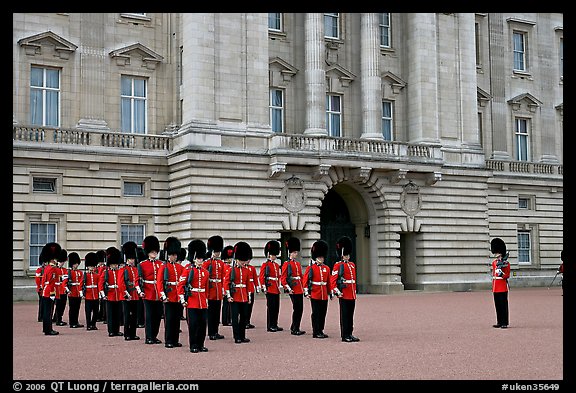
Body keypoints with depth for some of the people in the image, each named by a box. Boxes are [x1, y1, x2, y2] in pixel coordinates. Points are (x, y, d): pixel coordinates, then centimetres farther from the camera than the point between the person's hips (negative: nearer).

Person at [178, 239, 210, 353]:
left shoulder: (205, 272, 13)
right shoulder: (188, 269, -3)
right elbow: (180, 285, -7)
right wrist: (182, 299, -12)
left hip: (203, 303, 5)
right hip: (192, 301, -5)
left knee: (203, 324, 6)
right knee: (193, 324, -3)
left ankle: (200, 345, 16)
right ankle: (193, 346, 5)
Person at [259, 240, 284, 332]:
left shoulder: (277, 265, 15)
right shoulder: (265, 265, -6)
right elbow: (261, 277, -10)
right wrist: (264, 288, -16)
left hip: (276, 290, 7)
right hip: (270, 289, -7)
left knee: (276, 308, 8)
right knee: (270, 307, -4)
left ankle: (275, 325, 16)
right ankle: (270, 326, 1)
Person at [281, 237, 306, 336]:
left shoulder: (298, 264, 17)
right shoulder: (286, 264, -6)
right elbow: (282, 278, -10)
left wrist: (303, 287, 16)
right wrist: (288, 288, -18)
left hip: (300, 290, 8)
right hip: (293, 290, -8)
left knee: (300, 309, 8)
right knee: (297, 309, -6)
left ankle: (294, 328, 19)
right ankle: (295, 329, 2)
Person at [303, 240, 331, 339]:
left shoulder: (327, 268, 12)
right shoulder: (310, 268, -3)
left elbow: (328, 282, 17)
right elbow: (305, 280, -5)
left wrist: (330, 292, 16)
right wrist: (306, 291, -12)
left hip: (324, 295, 5)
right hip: (315, 294, -5)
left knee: (323, 314, 8)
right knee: (316, 314, -2)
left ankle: (320, 331, 17)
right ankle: (316, 332, 2)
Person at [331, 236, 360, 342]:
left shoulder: (352, 265, 15)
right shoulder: (338, 265, -6)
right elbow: (332, 279, -12)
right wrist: (336, 291, -20)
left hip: (352, 295, 7)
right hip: (344, 295, -7)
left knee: (350, 315, 10)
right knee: (344, 315, -2)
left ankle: (350, 334, 16)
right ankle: (345, 336, 2)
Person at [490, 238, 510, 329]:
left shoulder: (506, 263, -5)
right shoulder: (494, 262, 14)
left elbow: (507, 275, -6)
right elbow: (493, 274, 12)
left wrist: (502, 274, -25)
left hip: (503, 287, -6)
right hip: (495, 288, 7)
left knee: (503, 305, -4)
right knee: (497, 305, 10)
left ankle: (505, 323, 0)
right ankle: (499, 322, 16)